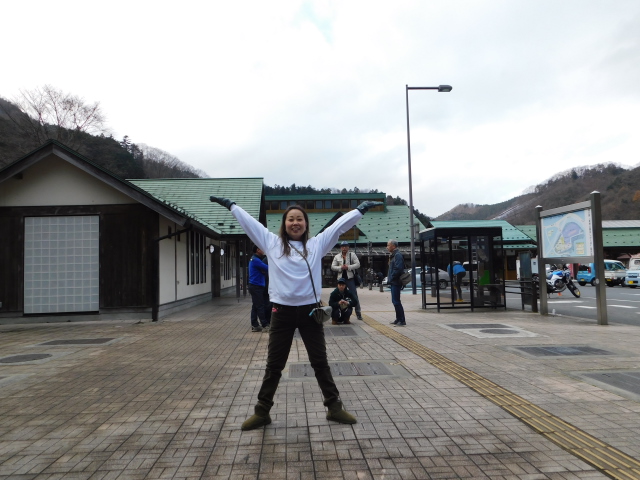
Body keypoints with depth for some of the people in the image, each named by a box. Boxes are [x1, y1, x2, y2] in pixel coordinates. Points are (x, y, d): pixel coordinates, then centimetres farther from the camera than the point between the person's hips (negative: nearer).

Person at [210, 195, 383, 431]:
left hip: (310, 311, 0)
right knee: (274, 365, 12)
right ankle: (262, 411, 26)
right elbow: (249, 221, 9)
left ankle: (334, 407, 27)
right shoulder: (272, 243, 3)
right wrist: (231, 205, 15)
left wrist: (361, 208, 3)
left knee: (320, 362, 13)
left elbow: (340, 225, 4)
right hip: (282, 312, 0)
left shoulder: (317, 244, 3)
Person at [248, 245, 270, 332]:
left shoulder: (255, 259, 18)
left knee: (255, 307, 10)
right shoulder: (255, 260, -15)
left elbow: (263, 270, 12)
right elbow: (267, 268, -18)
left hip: (255, 286, 10)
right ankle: (265, 325, -1)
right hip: (256, 286, -10)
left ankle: (255, 326, 13)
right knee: (260, 307, -5)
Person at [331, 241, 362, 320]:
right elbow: (333, 267, 5)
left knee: (354, 296, -2)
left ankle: (358, 313, 3)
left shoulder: (352, 255, 3)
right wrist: (341, 267, -12)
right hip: (341, 278, 3)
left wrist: (348, 267, -17)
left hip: (350, 278, -2)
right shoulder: (337, 256, 9)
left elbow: (357, 264, -5)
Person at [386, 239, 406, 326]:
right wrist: (389, 278, 12)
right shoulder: (393, 255, 17)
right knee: (395, 301, 15)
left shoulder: (397, 255, -15)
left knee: (396, 301, -8)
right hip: (393, 282, 10)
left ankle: (402, 320, -4)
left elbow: (398, 269, -24)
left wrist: (391, 278, -17)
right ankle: (398, 319, 23)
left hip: (396, 282, -10)